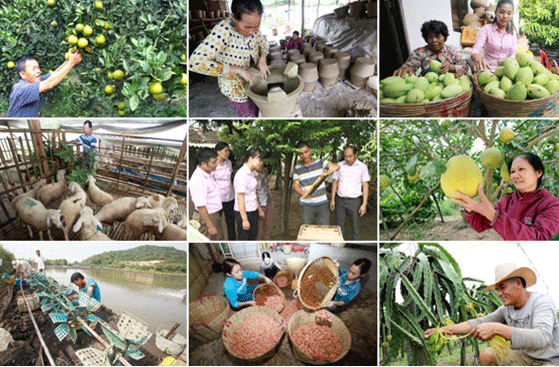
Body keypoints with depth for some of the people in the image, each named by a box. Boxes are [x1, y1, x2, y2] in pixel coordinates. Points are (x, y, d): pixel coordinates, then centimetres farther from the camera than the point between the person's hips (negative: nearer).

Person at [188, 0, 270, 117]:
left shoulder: (252, 27, -16)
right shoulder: (223, 31, -34)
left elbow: (263, 43, 9)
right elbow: (196, 62, -46)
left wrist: (262, 59, -15)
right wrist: (238, 70, -39)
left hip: (252, 80, 5)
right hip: (235, 87, -5)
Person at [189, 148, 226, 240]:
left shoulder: (207, 174, 6)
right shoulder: (198, 180, -27)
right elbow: (200, 206, -28)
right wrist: (210, 226, -26)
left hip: (215, 215, 10)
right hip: (206, 217, -10)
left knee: (220, 239, 20)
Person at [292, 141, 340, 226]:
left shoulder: (319, 162, 0)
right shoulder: (297, 168, 3)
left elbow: (337, 166, -14)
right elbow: (295, 186, -1)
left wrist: (334, 166, -40)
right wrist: (302, 192, -25)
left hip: (322, 203, 0)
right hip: (306, 205, 0)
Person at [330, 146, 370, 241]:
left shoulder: (362, 167, -1)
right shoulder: (340, 165, 6)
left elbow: (365, 186, -2)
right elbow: (335, 182, 12)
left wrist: (364, 204, -8)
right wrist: (332, 199, 8)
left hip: (354, 201, -3)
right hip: (340, 200, 3)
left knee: (356, 227, 1)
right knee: (340, 225, 10)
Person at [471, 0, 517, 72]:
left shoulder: (512, 32, 10)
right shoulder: (486, 29, -4)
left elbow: (512, 55, 5)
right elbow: (475, 51, -17)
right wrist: (478, 59, -42)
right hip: (488, 70, -3)